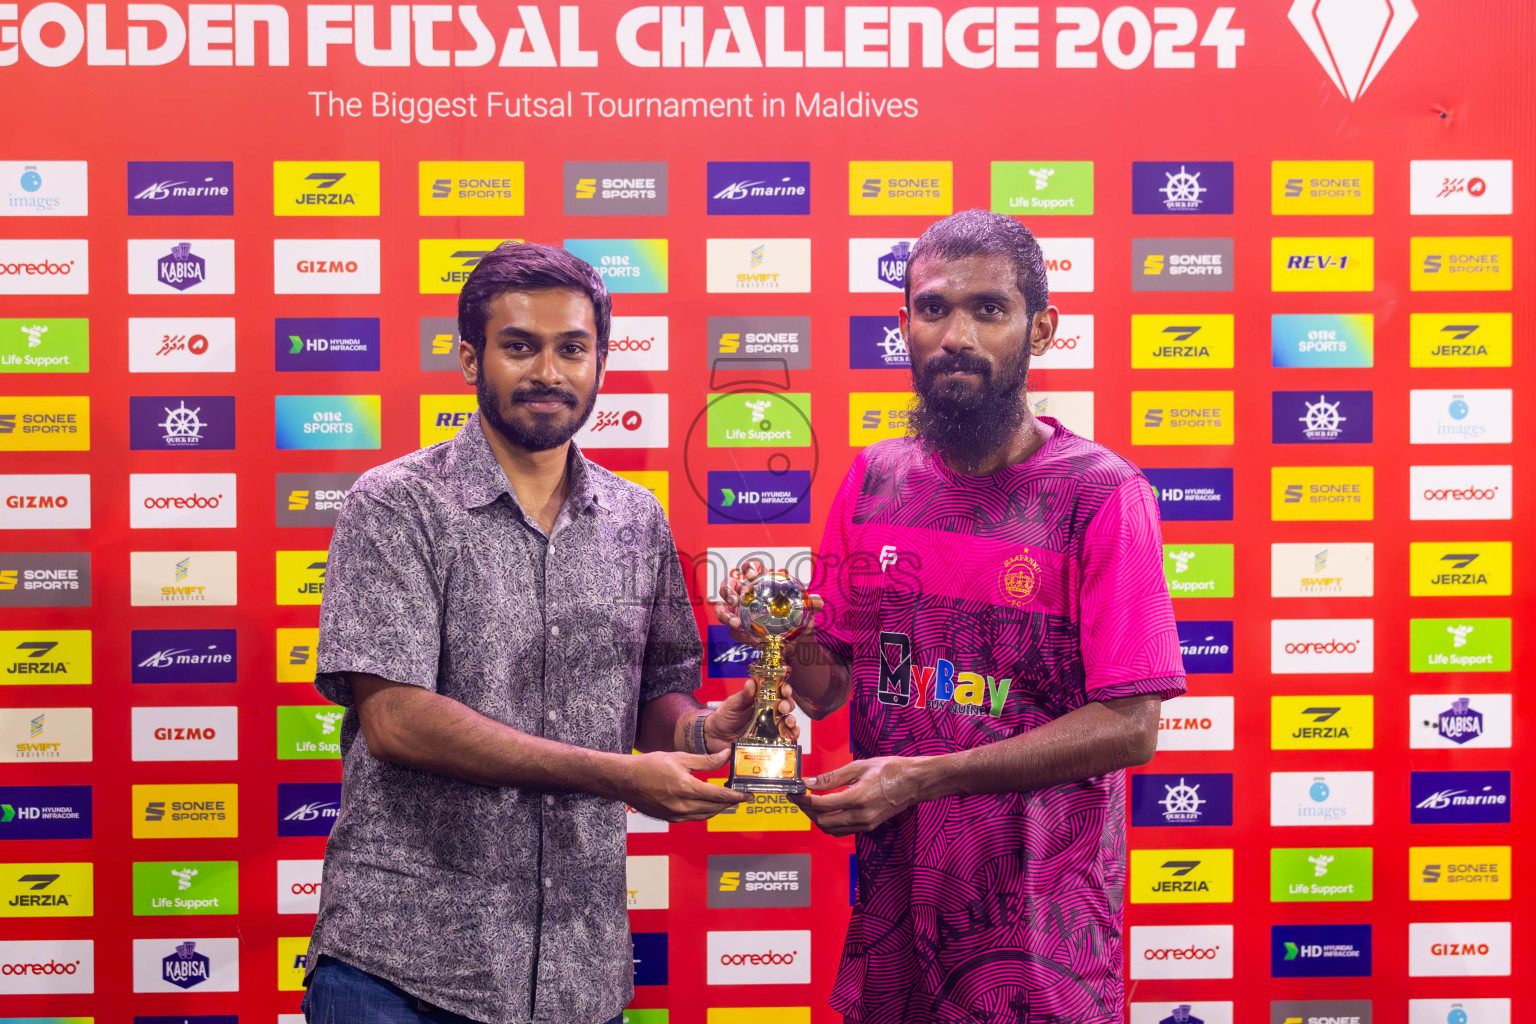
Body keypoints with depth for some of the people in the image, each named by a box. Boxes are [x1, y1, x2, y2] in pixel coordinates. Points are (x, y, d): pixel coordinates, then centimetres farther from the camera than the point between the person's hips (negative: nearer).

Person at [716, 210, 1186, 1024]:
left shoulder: (1101, 496, -12)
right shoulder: (874, 479, 3)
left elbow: (1130, 727, -16)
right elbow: (829, 688, 8)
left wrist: (924, 777, -22)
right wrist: (787, 638, -14)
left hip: (1036, 911, -4)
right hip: (890, 893, 4)